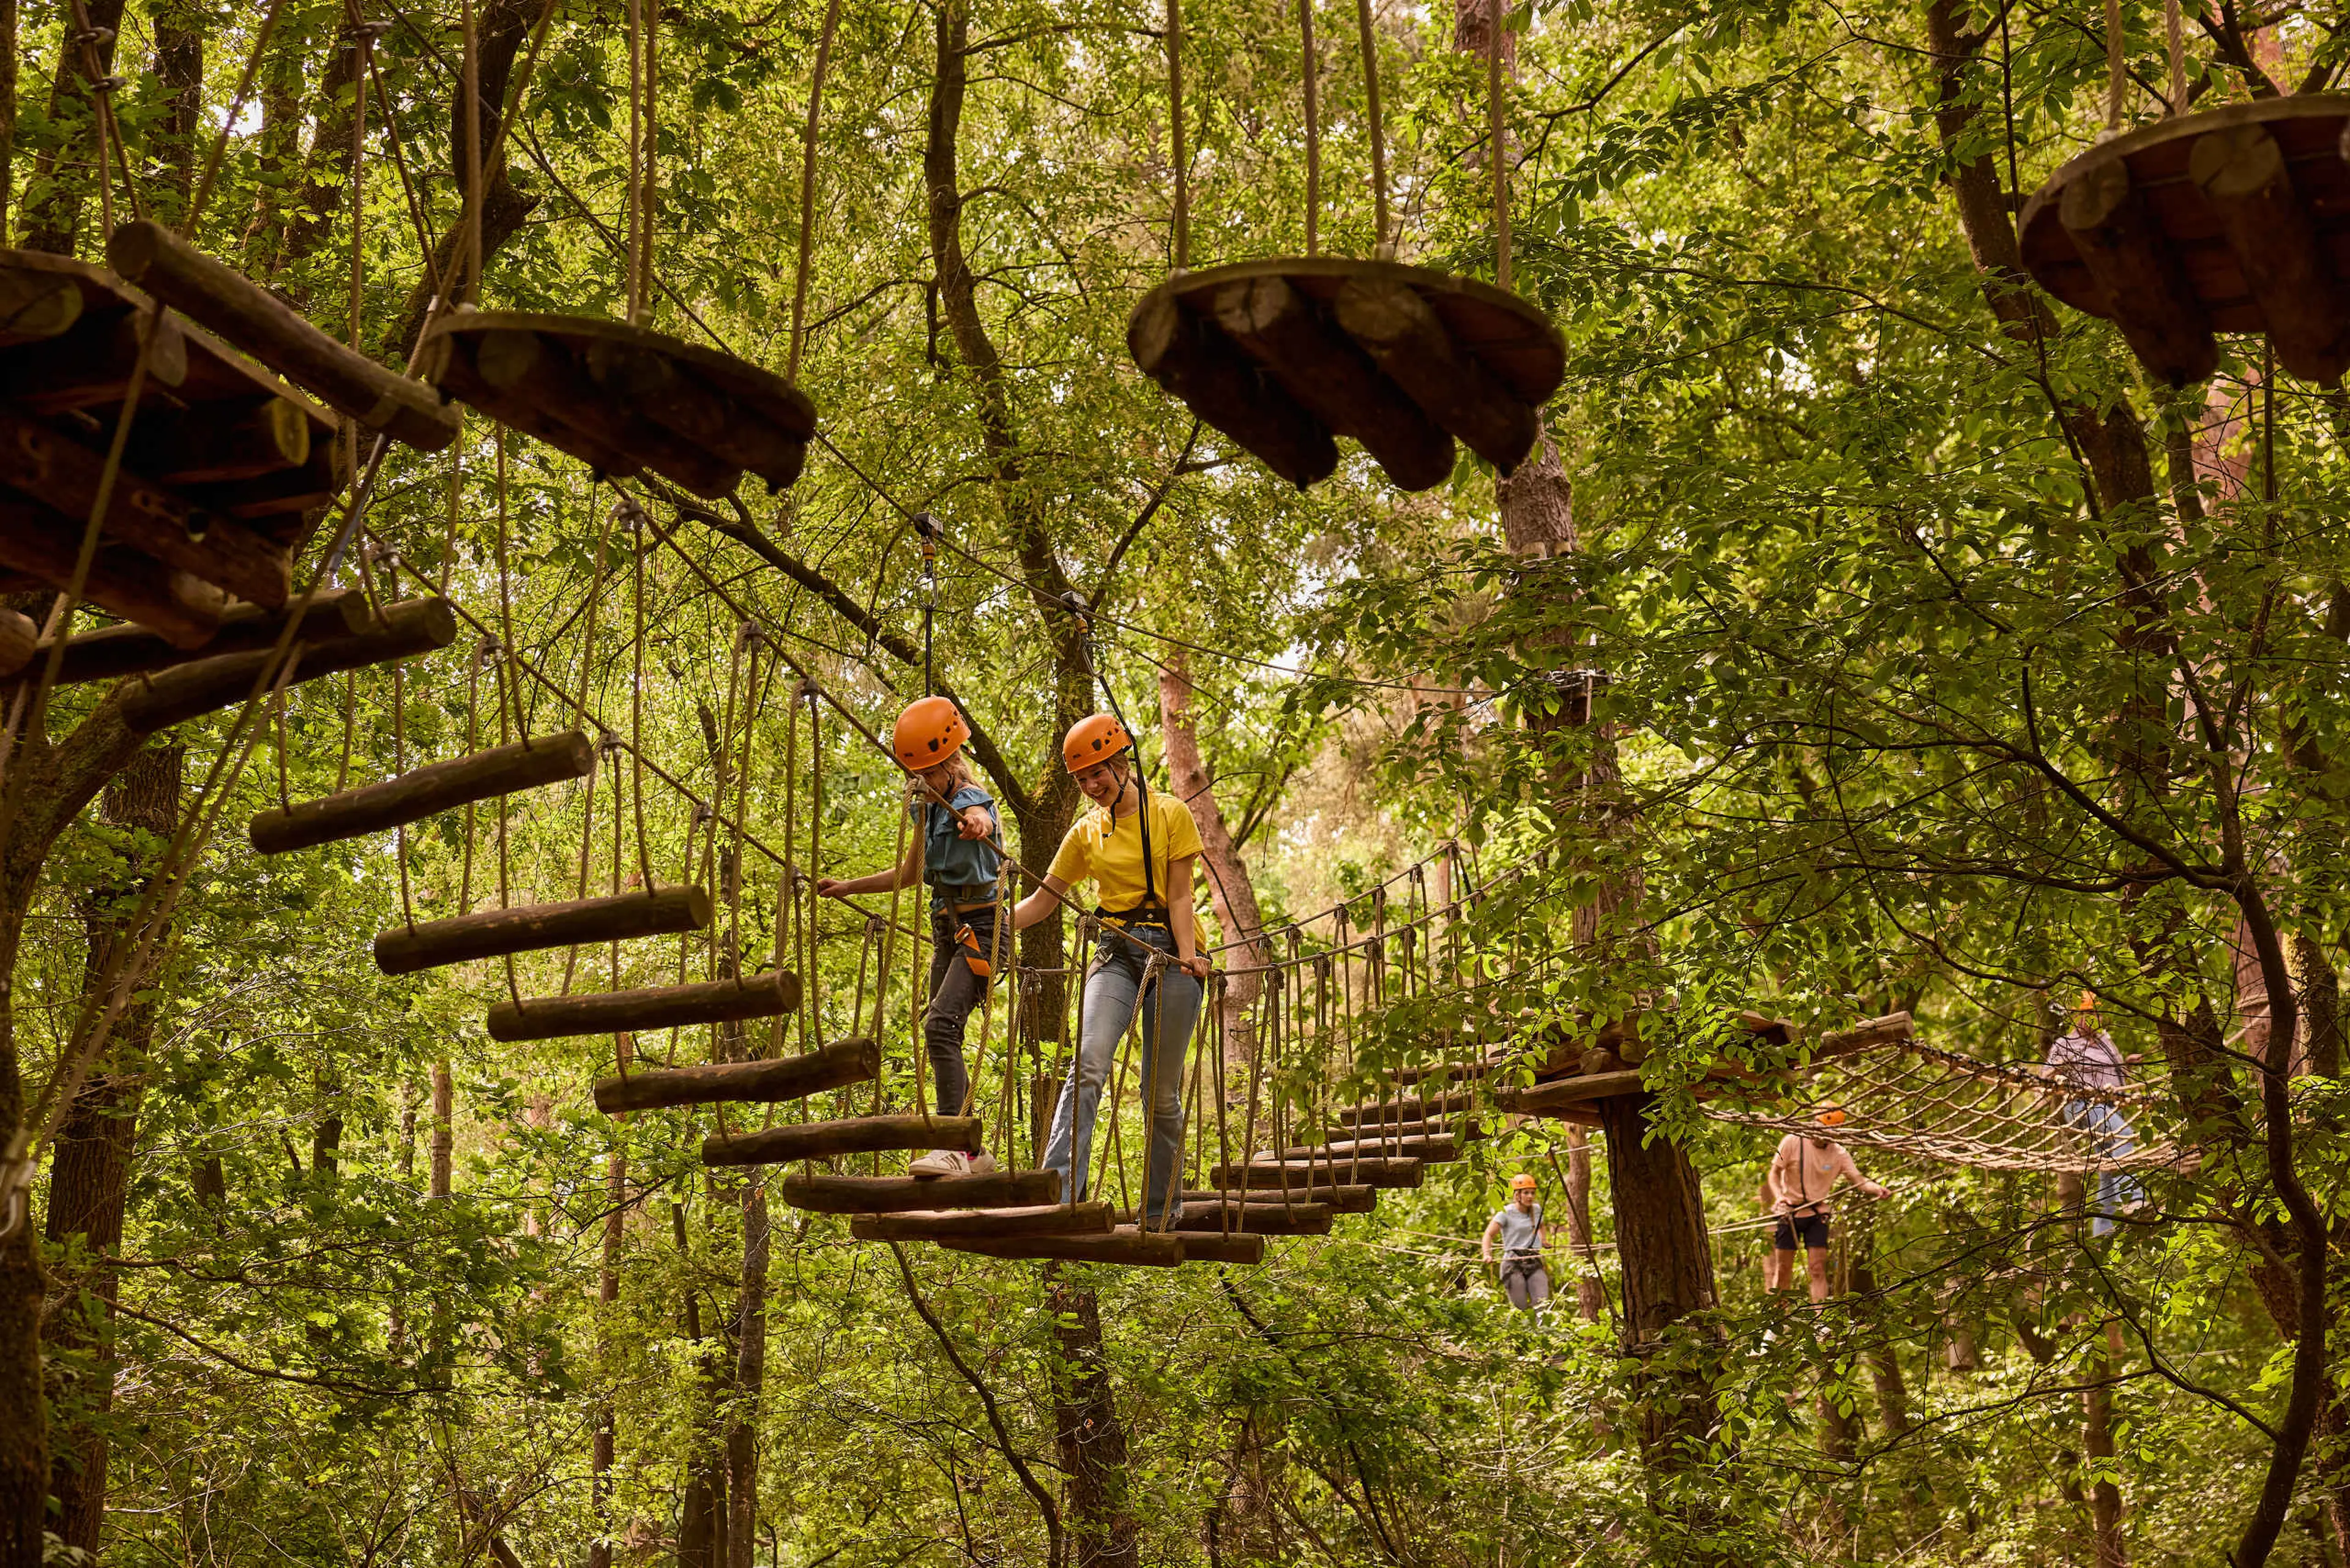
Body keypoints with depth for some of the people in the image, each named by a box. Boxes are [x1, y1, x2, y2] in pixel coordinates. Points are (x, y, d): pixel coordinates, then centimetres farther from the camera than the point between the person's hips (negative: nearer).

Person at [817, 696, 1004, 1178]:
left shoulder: (971, 803, -15)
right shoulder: (928, 810, 12)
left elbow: (980, 819, -42)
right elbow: (908, 874, 26)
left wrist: (977, 827, -67)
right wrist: (848, 886, 21)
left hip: (981, 929, -9)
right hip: (946, 930, 9)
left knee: (941, 1025, -26)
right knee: (942, 1037, 10)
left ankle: (952, 1146, -32)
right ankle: (971, 1152, 19)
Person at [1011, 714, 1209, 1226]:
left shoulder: (1170, 814, 0)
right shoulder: (1086, 832, 10)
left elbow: (1179, 896, -5)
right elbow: (1043, 899, 11)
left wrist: (1188, 958, -18)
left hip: (1170, 952, -2)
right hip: (1116, 953, 2)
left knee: (1161, 1091, 1)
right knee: (1088, 1063, -21)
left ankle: (1160, 1212, 13)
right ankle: (1059, 1188, -31)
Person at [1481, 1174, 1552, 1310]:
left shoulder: (1537, 1210, 13)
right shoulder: (1506, 1213, -4)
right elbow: (1488, 1235, -8)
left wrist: (1541, 1241, 24)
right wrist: (1487, 1255, -23)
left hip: (1534, 1263, 4)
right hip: (1513, 1264, -4)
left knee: (1543, 1304, -13)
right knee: (1520, 1308, -13)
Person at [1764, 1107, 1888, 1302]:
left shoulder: (1839, 1154, -3)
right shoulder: (1793, 1142, -9)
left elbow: (1858, 1179, -9)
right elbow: (1774, 1174, -5)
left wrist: (1877, 1189, -31)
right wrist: (1779, 1196, -23)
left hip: (1817, 1215, 1)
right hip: (1788, 1213, -1)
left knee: (1818, 1269, -7)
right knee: (1783, 1269, 4)